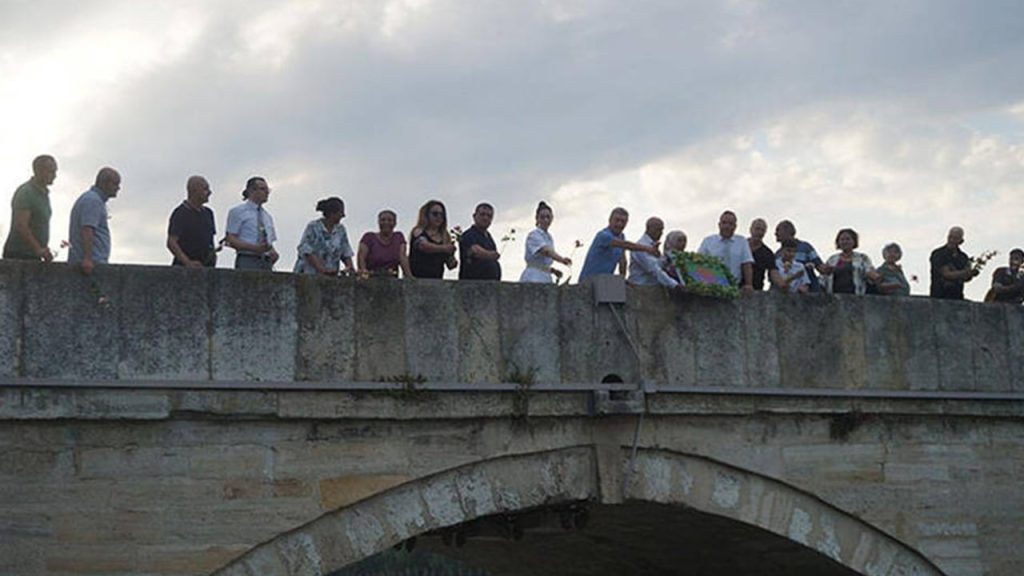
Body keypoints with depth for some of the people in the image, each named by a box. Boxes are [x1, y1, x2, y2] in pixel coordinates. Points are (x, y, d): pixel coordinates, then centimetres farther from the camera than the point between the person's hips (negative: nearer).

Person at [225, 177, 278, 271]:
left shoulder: (268, 216, 22)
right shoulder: (237, 212, 5)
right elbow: (231, 240, -4)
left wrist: (273, 252, 0)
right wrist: (254, 248, -19)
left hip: (266, 263, 5)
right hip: (247, 263, -5)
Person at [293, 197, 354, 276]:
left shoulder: (341, 230, 9)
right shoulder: (313, 227, -6)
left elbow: (346, 252, 13)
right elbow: (305, 251, -14)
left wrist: (349, 267, -7)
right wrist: (321, 269, -24)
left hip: (330, 277, 4)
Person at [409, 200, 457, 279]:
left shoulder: (445, 237, 13)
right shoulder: (418, 232, 0)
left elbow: (450, 264, 16)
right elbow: (424, 245, -22)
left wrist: (453, 263, -8)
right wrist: (443, 248, -35)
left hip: (436, 281, 4)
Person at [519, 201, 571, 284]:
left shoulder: (549, 238, 18)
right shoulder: (533, 236, -8)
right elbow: (546, 251, -27)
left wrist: (553, 270, 9)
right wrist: (562, 259, -41)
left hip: (546, 280, 8)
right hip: (532, 279, -8)